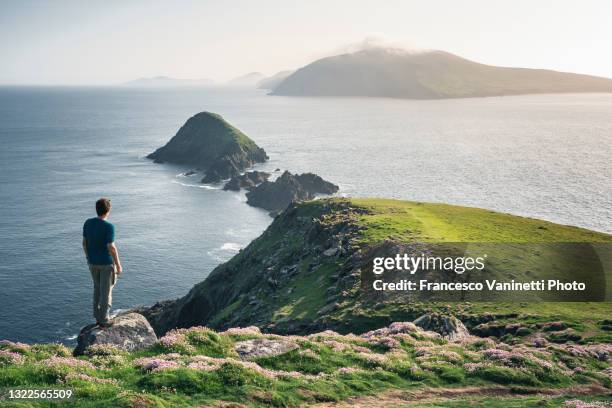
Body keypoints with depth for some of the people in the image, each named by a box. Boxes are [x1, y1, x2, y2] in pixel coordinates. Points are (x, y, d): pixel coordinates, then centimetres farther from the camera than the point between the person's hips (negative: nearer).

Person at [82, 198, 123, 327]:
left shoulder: (88, 223, -4)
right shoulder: (109, 227, -22)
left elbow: (84, 243, 3)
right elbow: (111, 247, -21)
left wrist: (88, 258, 16)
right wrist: (118, 265, -11)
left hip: (92, 262, 6)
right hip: (107, 263, -6)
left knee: (97, 288, 21)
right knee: (106, 291, 7)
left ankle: (98, 316, 28)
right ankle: (103, 320, 15)